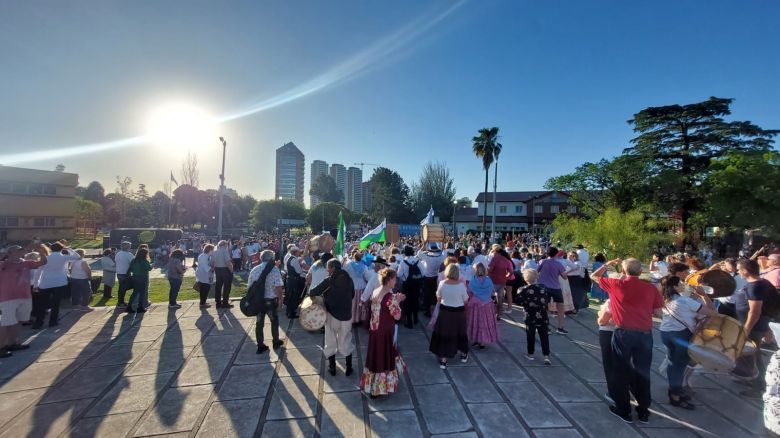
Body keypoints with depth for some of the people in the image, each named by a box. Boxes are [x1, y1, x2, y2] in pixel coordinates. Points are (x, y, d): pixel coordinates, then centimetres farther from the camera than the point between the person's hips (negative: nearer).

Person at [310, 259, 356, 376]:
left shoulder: (329, 281, -14)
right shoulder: (349, 279, -2)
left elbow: (313, 293, -14)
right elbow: (352, 295, 12)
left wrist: (310, 292, 6)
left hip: (332, 315, -3)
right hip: (346, 315, 3)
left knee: (331, 342, 14)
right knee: (346, 342, 17)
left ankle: (332, 368, 23)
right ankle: (349, 368, 22)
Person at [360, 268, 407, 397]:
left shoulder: (374, 292, 0)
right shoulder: (390, 296, -25)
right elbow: (397, 316, -20)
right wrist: (398, 302, -7)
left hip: (374, 330, 7)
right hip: (385, 332, -7)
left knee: (375, 356, 23)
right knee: (384, 357, 11)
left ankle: (371, 385, 43)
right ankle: (379, 388, 26)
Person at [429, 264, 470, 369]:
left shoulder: (442, 284, -13)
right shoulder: (461, 285, -16)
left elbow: (438, 298, -1)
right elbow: (465, 301, -6)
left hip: (445, 312, 0)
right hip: (459, 313, 0)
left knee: (444, 334, 10)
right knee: (459, 333, 20)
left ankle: (443, 360, 15)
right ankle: (464, 355, 41)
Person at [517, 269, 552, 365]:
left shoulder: (524, 291, -14)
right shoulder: (544, 289, -5)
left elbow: (521, 303, -9)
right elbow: (548, 302, 3)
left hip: (530, 318, -2)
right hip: (543, 317, 2)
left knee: (530, 336, 11)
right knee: (544, 336, 8)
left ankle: (530, 354, 23)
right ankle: (546, 356, 5)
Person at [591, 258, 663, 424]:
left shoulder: (616, 284, -6)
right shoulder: (651, 288, -2)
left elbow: (593, 276, 9)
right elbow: (658, 313, 2)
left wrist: (608, 264, 18)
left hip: (623, 333, -2)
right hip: (645, 334, 2)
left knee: (622, 372, 12)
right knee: (643, 373, 16)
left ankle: (624, 410, 22)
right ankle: (643, 411, 28)